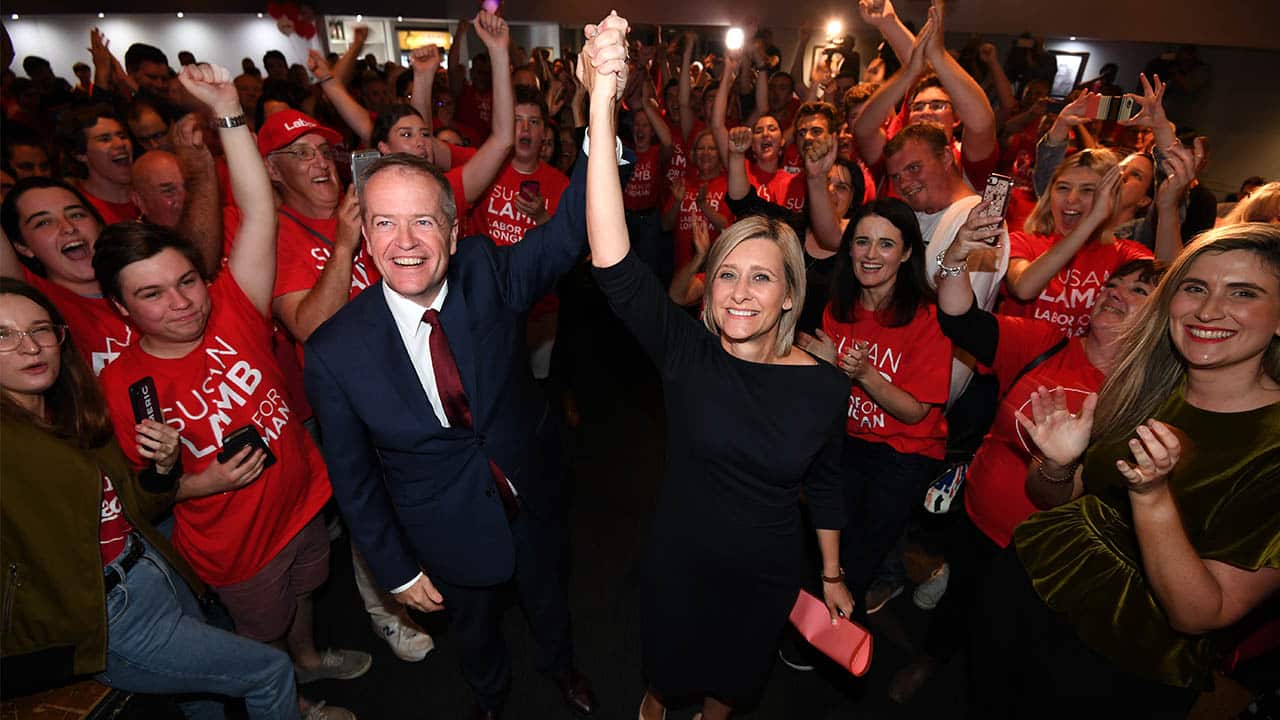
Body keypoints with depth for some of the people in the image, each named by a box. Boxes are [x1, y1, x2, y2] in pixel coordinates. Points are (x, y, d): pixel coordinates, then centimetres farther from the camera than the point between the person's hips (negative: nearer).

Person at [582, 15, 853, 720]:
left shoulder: (823, 384, -17)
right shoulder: (684, 350, -22)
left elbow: (823, 481, -1)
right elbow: (614, 263, -37)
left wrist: (833, 574, 10)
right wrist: (602, 102, -46)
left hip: (768, 574, 1)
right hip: (680, 561, -1)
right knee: (668, 657, 27)